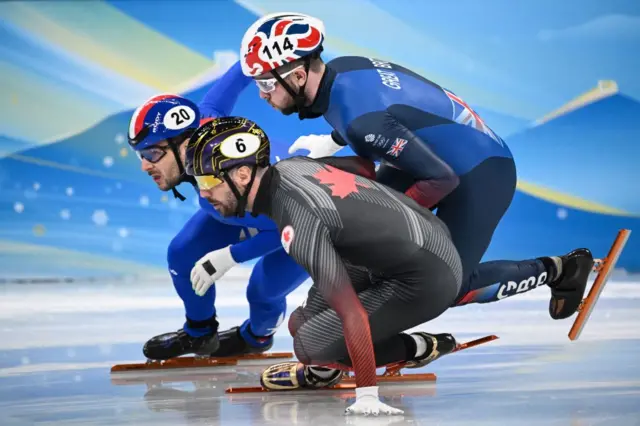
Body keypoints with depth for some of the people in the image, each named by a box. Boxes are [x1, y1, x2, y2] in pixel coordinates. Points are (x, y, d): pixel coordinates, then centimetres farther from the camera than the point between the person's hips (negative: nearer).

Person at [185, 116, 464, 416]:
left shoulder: (297, 228, -27)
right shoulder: (290, 164, -1)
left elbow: (352, 314, -29)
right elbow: (364, 167, 18)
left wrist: (366, 396, -28)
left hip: (427, 280, -9)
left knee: (310, 344, -6)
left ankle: (421, 348, 7)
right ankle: (320, 370, 28)